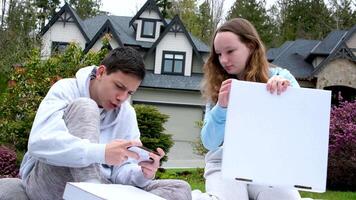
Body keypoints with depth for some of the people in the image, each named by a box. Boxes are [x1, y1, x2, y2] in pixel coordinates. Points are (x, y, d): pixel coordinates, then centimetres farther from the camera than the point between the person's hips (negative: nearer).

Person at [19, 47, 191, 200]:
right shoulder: (66, 90, -7)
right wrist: (101, 152, -37)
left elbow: (120, 171, 6)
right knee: (84, 107, -21)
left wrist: (142, 174, -19)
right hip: (48, 183, -4)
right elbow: (39, 144, -25)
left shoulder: (127, 114, 8)